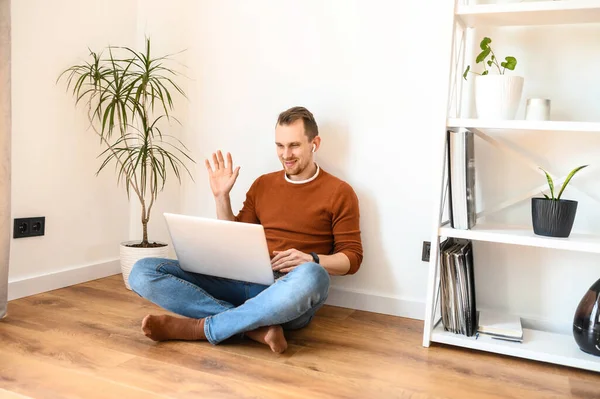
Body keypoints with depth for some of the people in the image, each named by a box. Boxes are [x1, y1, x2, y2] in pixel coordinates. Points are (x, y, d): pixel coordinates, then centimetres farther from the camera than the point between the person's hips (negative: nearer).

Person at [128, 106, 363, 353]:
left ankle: (199, 327, -27)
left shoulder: (339, 192, 3)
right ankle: (256, 326, -26)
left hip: (288, 294, -4)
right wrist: (222, 197, 6)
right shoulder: (262, 184, 16)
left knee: (312, 276, -43)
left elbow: (352, 258, 1)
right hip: (244, 283, 4)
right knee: (143, 272, -13)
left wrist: (311, 260, -17)